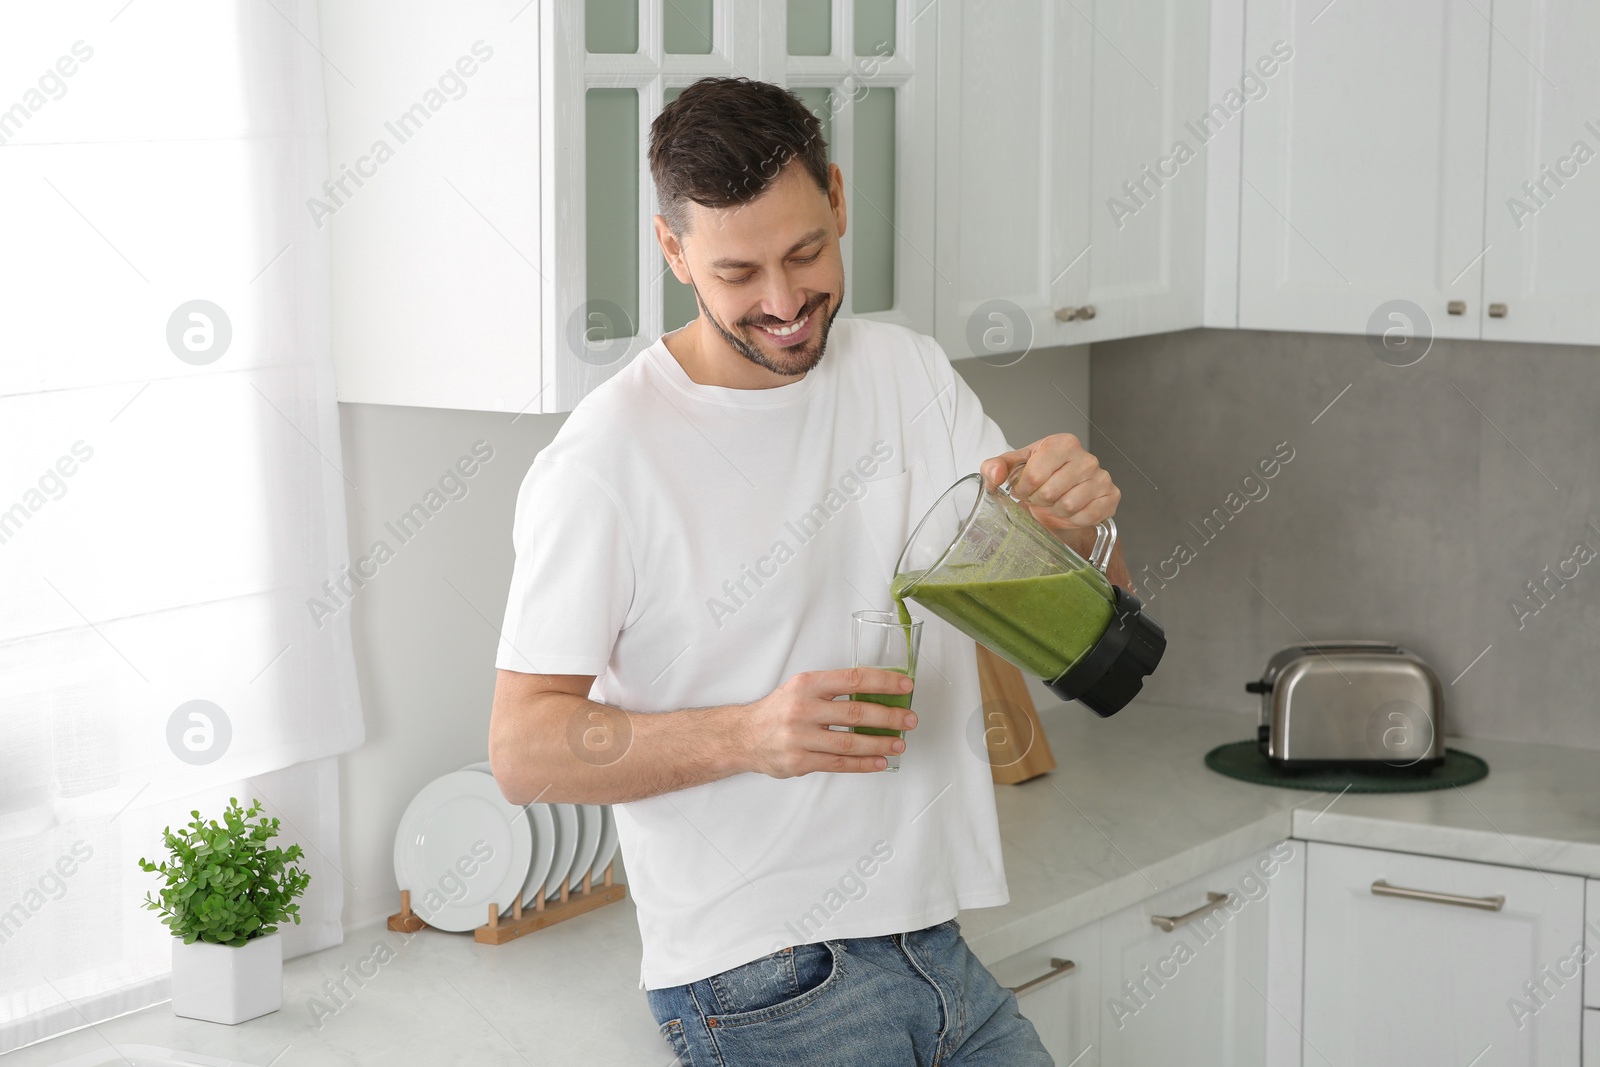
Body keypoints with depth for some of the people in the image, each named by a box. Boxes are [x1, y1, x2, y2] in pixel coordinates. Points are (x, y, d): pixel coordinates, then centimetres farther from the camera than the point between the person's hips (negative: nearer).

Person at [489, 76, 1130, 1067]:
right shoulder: (607, 461, -14)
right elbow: (525, 750, -14)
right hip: (759, 985, -5)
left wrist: (1073, 518, -16)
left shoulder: (911, 373, 6)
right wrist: (749, 735, -29)